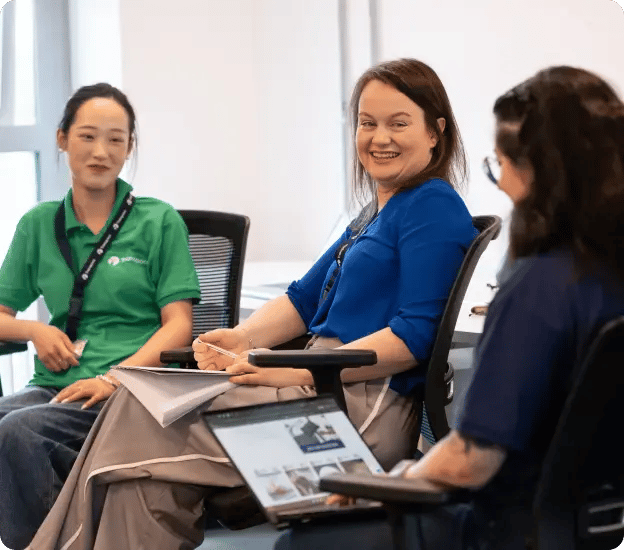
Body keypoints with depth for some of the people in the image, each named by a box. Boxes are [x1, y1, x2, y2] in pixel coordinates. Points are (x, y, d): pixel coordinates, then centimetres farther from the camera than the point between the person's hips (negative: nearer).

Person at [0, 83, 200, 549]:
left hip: (130, 392, -4)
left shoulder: (159, 222, 9)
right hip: (54, 387, 4)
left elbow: (179, 325, 1)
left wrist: (115, 378, -14)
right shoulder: (38, 225, 18)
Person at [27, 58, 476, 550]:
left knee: (149, 423, -17)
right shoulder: (376, 214, 24)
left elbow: (415, 336, -16)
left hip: (369, 403, -9)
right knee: (139, 403, -6)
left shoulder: (434, 207, -7)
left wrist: (301, 371, -21)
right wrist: (241, 340, 0)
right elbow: (306, 297, 21)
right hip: (327, 385, 9)